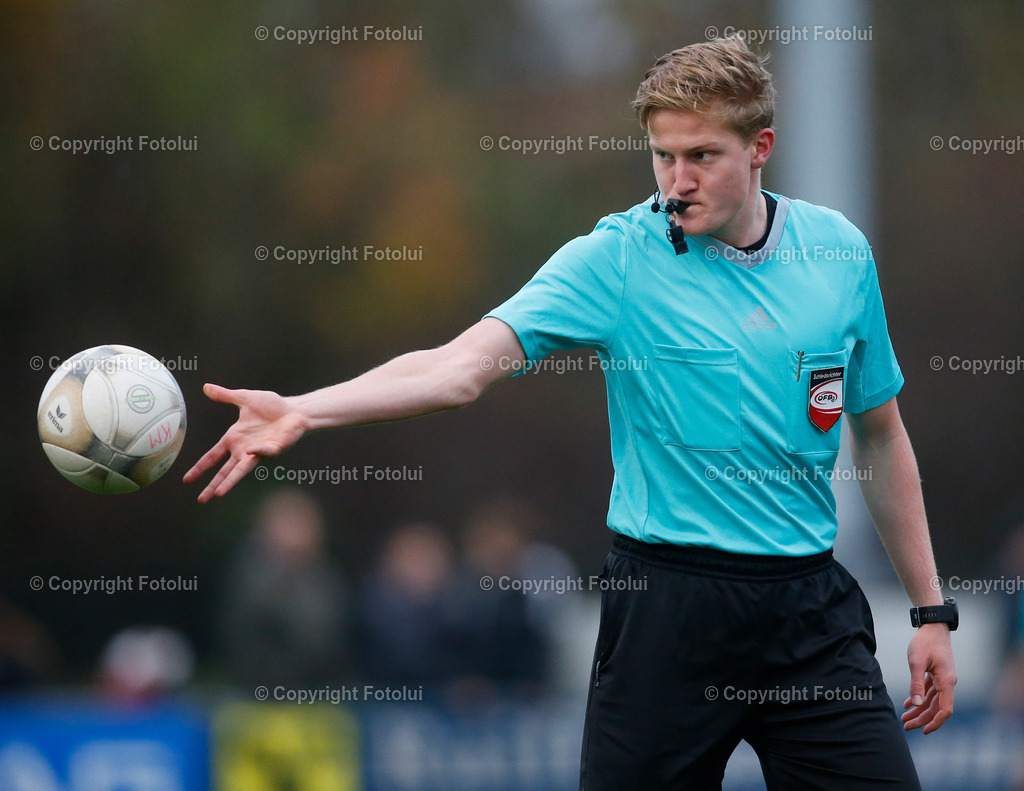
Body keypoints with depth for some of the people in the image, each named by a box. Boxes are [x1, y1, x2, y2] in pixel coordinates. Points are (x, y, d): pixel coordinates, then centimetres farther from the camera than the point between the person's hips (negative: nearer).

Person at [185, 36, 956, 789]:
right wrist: (300, 411, -34)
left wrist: (931, 610, 12)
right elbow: (463, 364, -19)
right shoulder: (617, 259, -7)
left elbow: (880, 436, 14)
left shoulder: (840, 251, 4)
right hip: (669, 601, -3)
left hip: (812, 605, 3)